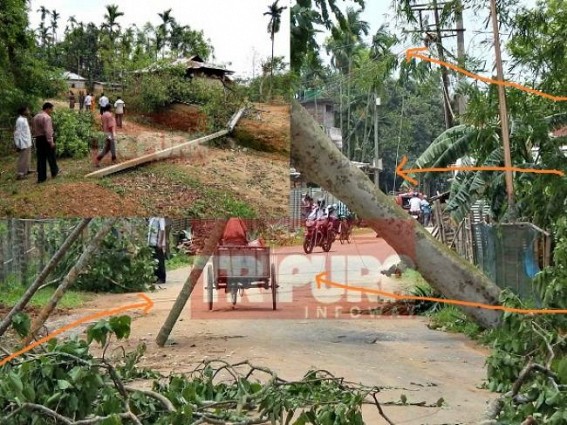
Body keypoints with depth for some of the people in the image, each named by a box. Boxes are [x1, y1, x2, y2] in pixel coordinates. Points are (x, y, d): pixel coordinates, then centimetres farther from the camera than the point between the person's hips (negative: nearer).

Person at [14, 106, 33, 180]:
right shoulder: (20, 120, -19)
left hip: (27, 143, 10)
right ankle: (20, 174, 1)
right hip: (23, 143, -10)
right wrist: (18, 145, -21)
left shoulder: (24, 119, 10)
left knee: (27, 157, 21)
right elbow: (17, 133, -21)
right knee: (23, 159, -4)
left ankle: (26, 170, 35)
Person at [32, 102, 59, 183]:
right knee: (51, 157, 10)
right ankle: (54, 172, 25)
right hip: (46, 139, -8)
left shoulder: (35, 117, 13)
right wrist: (51, 141, -21)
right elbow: (48, 130, -22)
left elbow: (34, 129, 15)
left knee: (41, 158, 7)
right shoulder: (47, 117, -15)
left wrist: (37, 137, 17)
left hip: (38, 139, 8)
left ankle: (41, 177, 6)